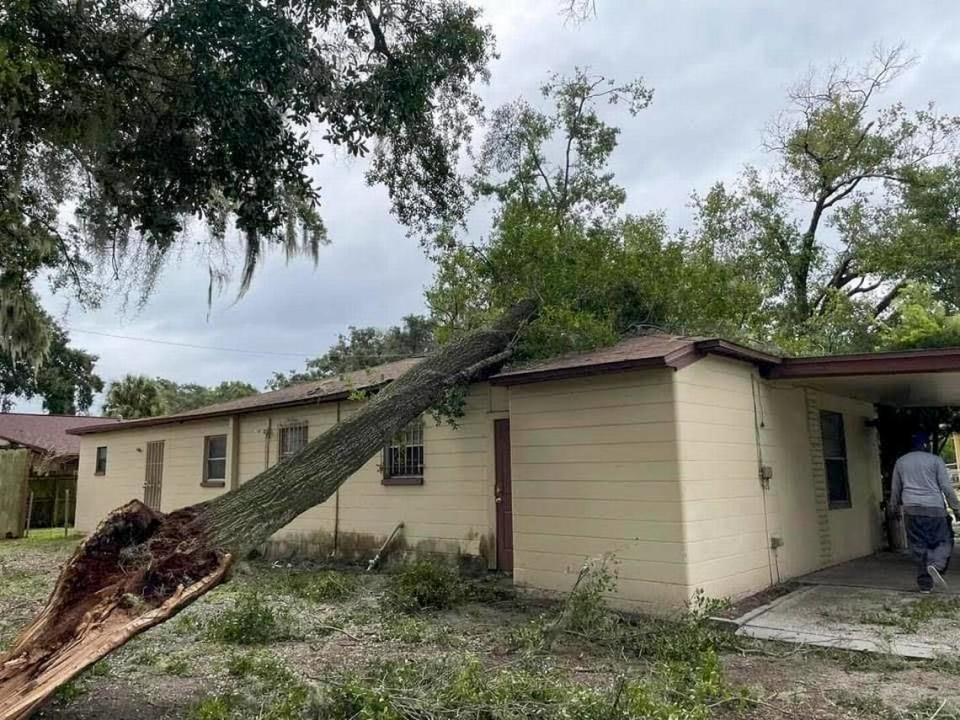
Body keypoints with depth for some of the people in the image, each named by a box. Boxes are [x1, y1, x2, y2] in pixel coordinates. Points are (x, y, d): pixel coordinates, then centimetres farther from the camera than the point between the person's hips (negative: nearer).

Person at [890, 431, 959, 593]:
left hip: (911, 509, 3)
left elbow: (895, 489, 18)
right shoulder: (935, 460, 2)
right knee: (943, 541, 5)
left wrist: (894, 507, 29)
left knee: (919, 547, 6)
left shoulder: (900, 462, 12)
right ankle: (936, 565, -22)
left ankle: (925, 584, 6)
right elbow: (946, 487, -2)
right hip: (934, 508, -3)